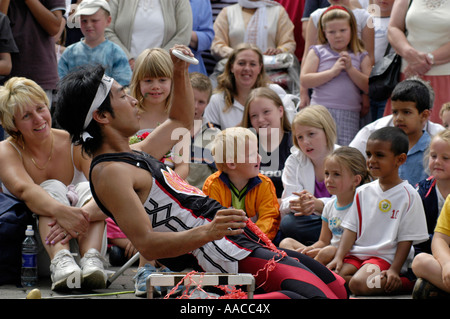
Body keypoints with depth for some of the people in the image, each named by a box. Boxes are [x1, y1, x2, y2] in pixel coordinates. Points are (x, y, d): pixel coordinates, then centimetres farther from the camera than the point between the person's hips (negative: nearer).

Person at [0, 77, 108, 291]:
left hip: (82, 241, 1)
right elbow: (24, 189, -28)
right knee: (52, 188, -23)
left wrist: (82, 214, -42)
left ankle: (92, 260, -44)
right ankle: (60, 262, -48)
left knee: (86, 189, -21)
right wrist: (61, 212, -49)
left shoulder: (75, 144, -5)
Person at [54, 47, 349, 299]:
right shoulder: (110, 173, -15)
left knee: (337, 289, 11)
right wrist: (207, 232, -38)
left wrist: (181, 73, 21)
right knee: (318, 296, -26)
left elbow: (181, 123, 35)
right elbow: (146, 244, -24)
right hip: (229, 255, -11)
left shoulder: (133, 154, 17)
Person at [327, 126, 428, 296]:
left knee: (359, 284, -31)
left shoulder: (409, 196, -3)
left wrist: (394, 270, -15)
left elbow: (406, 239, -5)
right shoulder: (363, 192, 12)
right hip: (357, 255, 5)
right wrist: (339, 257, -4)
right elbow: (351, 228, 11)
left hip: (385, 257, -5)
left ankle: (403, 283, -9)